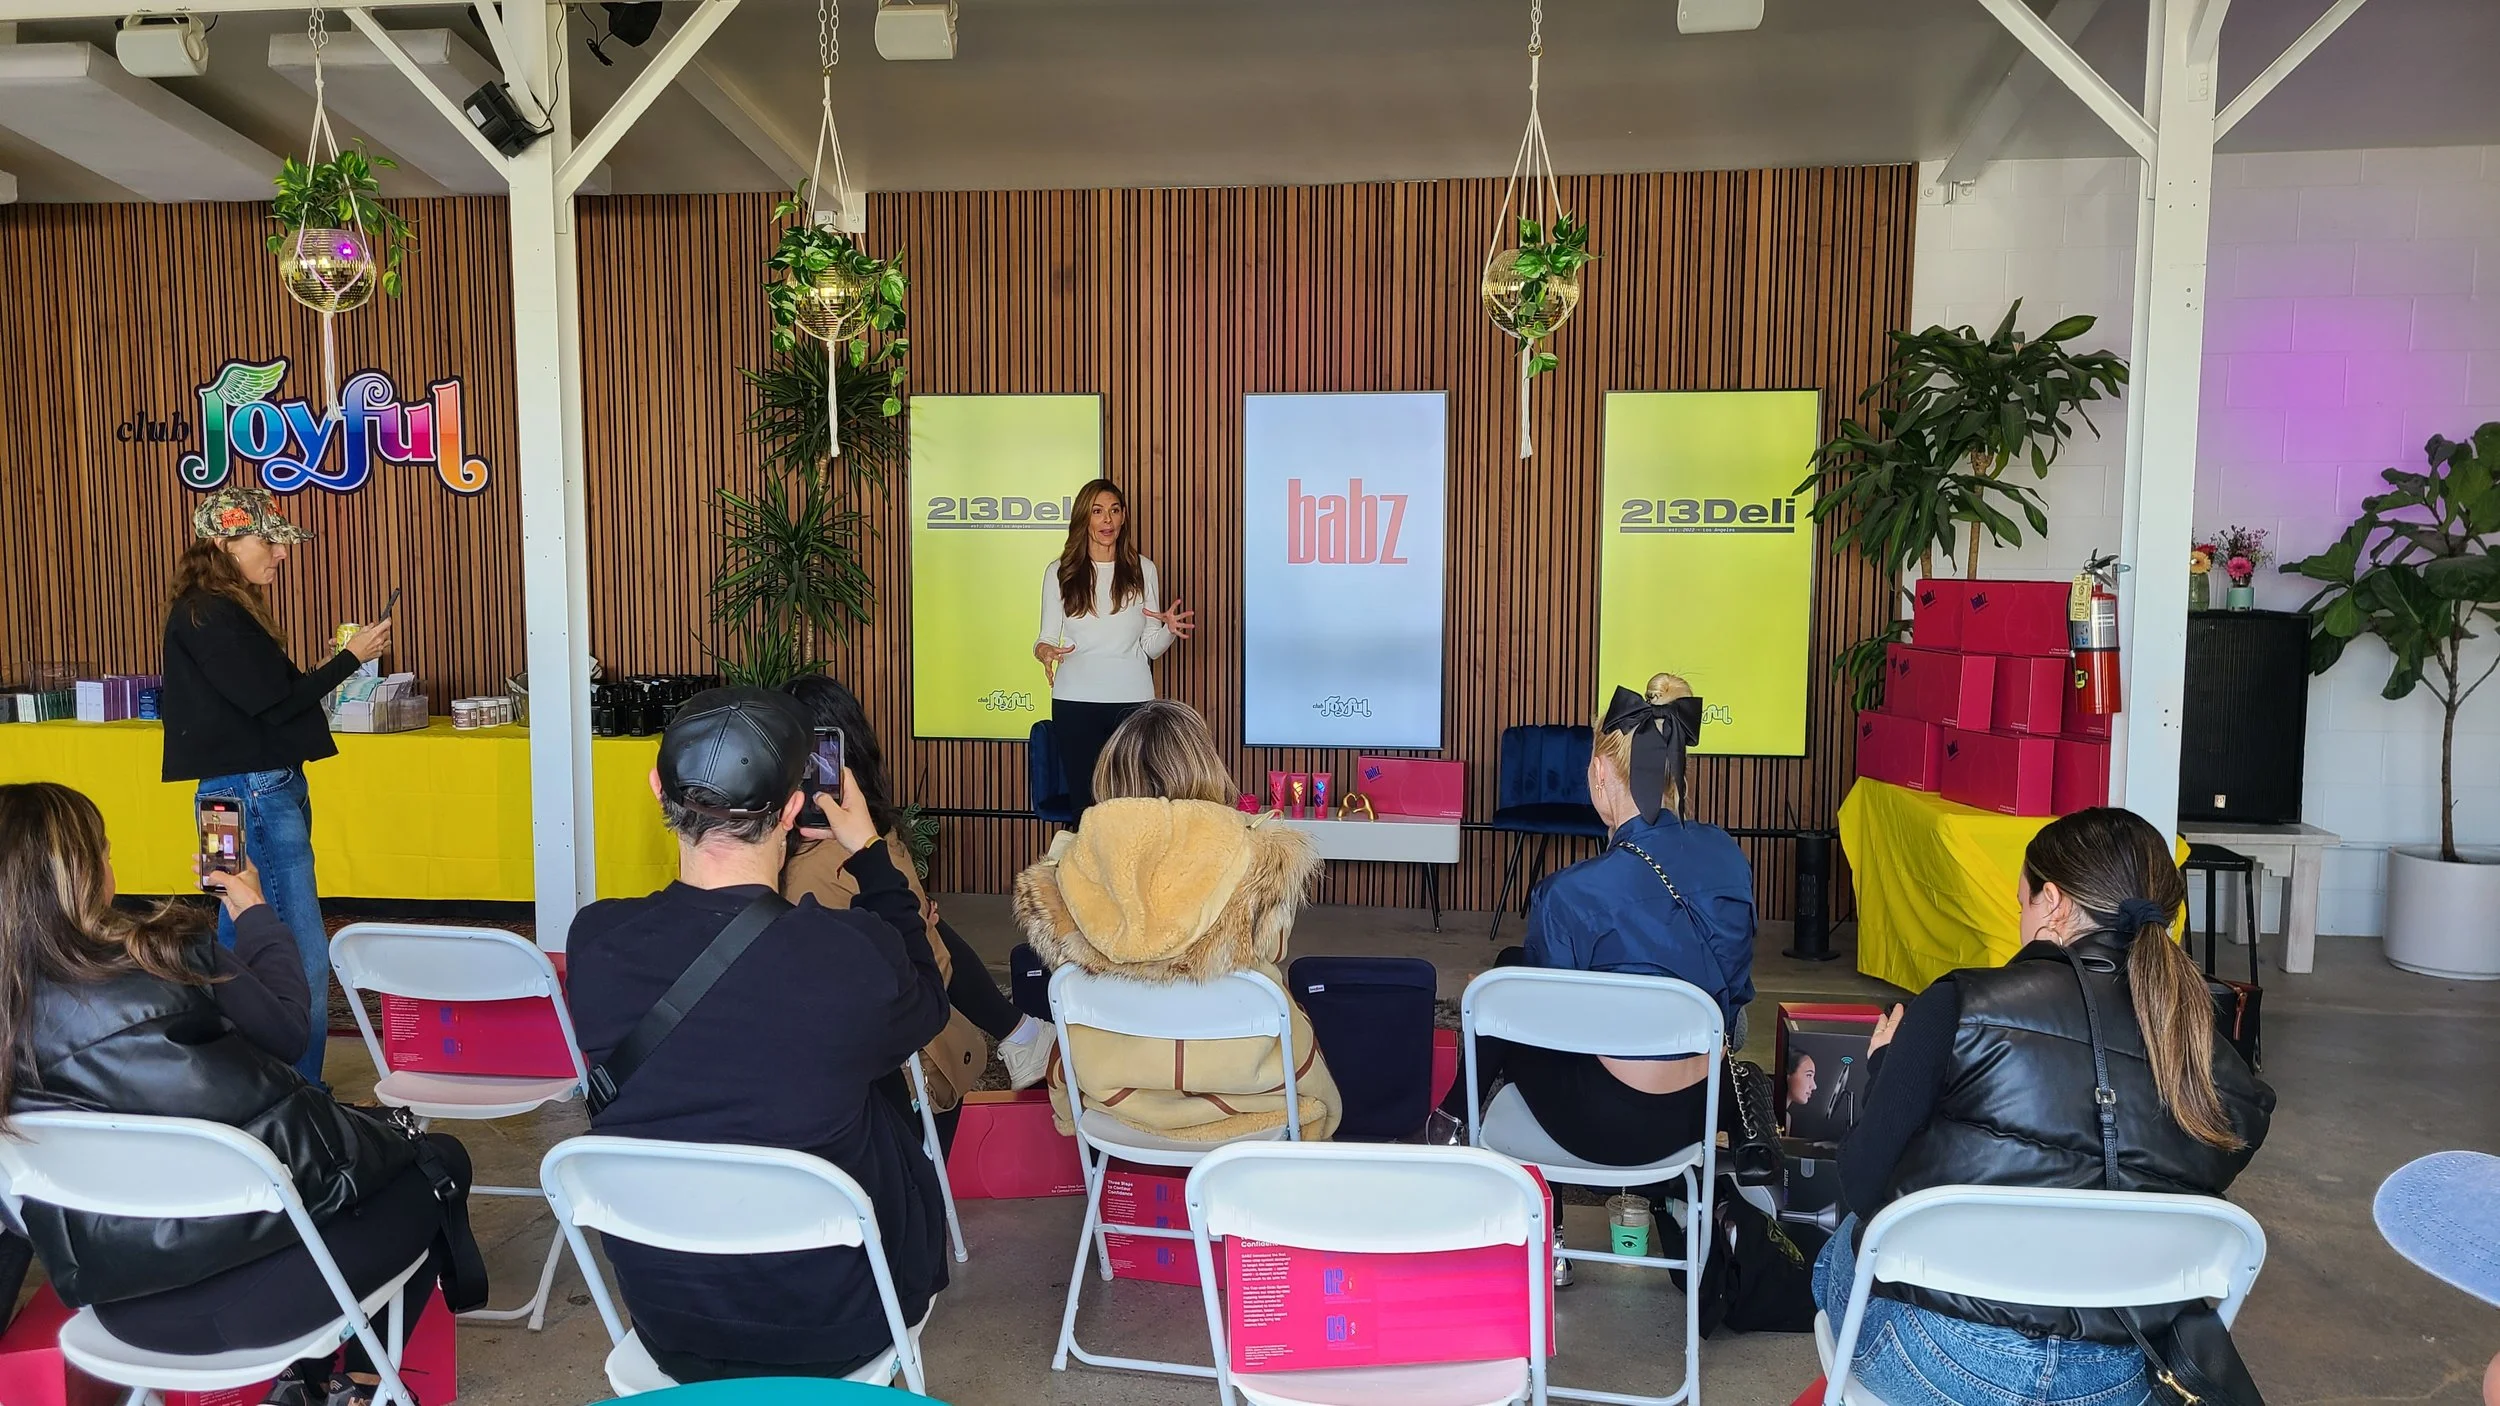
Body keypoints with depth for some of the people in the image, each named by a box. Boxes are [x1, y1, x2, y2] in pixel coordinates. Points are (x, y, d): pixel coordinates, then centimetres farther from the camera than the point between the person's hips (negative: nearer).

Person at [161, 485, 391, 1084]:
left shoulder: (227, 611, 15)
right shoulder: (208, 616, -14)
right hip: (252, 794, -11)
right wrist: (351, 657, -12)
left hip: (266, 791, 11)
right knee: (302, 960, -8)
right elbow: (275, 704, -17)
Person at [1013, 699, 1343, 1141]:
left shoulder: (1079, 855, -15)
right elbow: (1271, 954, -6)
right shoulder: (1253, 852, -19)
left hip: (1109, 1073, 2)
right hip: (1234, 1070, -1)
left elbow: (1056, 949, -1)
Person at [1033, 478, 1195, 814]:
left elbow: (1150, 647, 9)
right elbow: (1047, 635, 7)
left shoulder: (1143, 570, 9)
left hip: (1133, 698, 0)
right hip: (1075, 700, 0)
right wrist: (1043, 650, -16)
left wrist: (1170, 630, -12)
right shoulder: (1059, 572, 7)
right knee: (1084, 799, 1)